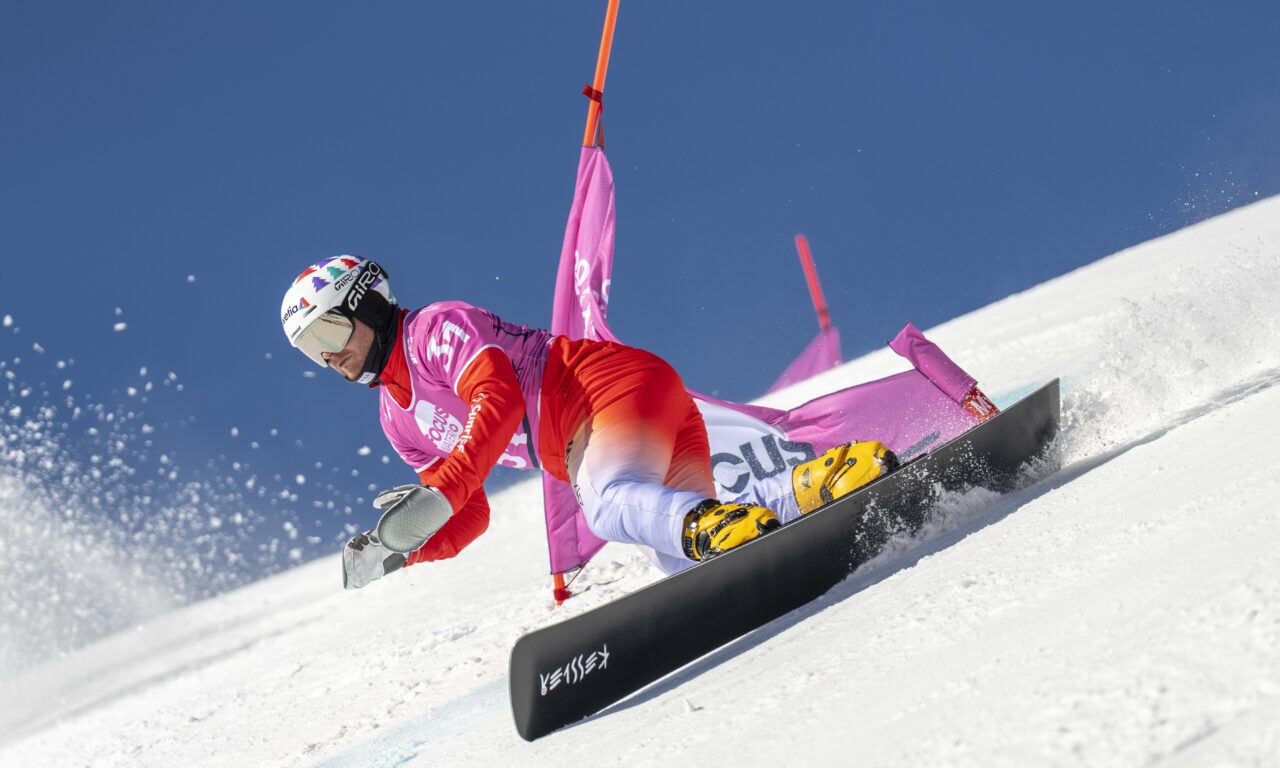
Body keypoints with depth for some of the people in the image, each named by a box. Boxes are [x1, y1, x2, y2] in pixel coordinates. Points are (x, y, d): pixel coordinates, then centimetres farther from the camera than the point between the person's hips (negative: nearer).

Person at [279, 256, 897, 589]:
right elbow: (471, 517, 25)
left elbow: (498, 400, -19)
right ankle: (832, 476, -21)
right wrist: (394, 553, 7)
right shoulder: (399, 419, 24)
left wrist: (437, 493, -27)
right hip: (583, 454, 8)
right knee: (692, 566, -17)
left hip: (624, 383, -8)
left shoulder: (436, 328, -2)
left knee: (607, 504, -40)